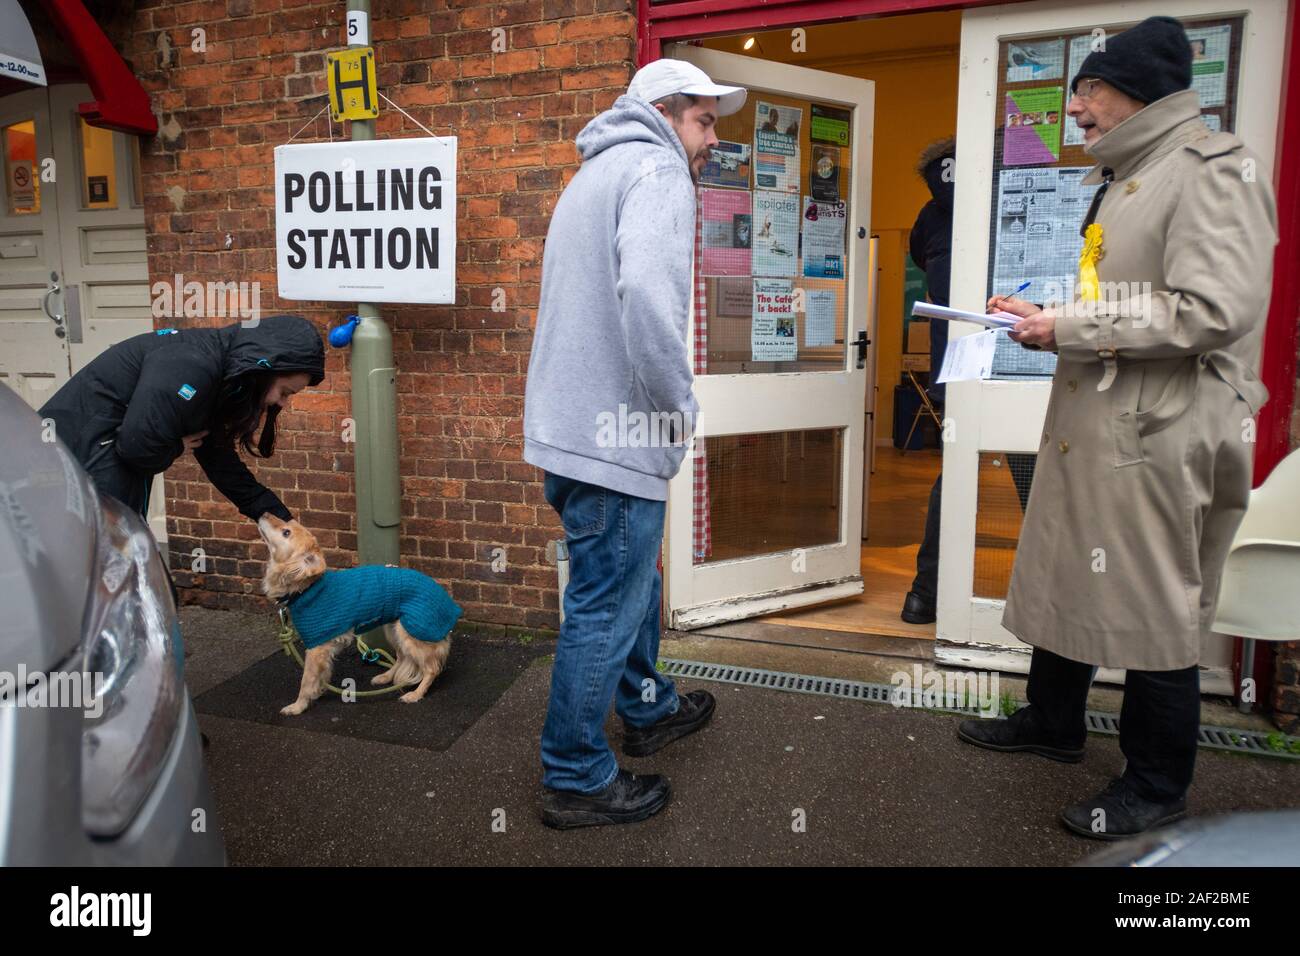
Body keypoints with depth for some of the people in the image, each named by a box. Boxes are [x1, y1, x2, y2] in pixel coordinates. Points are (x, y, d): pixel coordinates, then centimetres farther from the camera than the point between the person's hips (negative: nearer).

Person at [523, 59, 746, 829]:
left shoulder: (600, 173, 22)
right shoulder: (655, 167, -10)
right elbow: (648, 290, -30)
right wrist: (682, 404, -17)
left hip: (574, 420, 10)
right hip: (615, 432, -10)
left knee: (629, 581, 24)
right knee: (607, 609, 1)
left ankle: (649, 708, 42)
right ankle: (578, 780, 16)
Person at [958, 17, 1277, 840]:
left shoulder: (1211, 167, -11)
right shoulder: (1127, 177, 18)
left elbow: (1212, 310, -22)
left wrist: (1068, 325, -17)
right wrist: (1043, 316, 8)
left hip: (1160, 438, -9)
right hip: (1089, 426, 9)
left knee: (1155, 615, 3)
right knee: (1063, 580, 18)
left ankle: (1158, 785, 22)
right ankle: (1053, 723, 38)